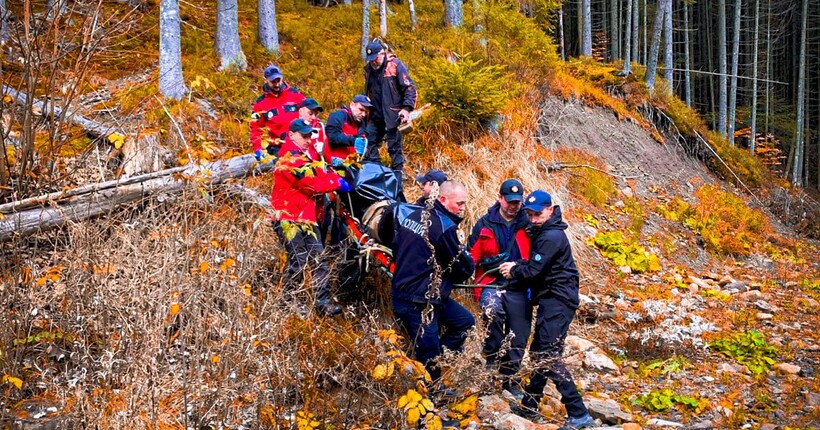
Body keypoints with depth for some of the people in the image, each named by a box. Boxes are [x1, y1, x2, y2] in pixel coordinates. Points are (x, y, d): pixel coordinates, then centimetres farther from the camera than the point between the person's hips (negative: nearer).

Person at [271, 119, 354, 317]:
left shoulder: (309, 154, 20)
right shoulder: (289, 159, -12)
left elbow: (322, 172, 15)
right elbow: (311, 183, -18)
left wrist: (336, 177, -5)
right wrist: (337, 183, -9)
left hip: (308, 217, 8)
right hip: (289, 218, -8)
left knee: (318, 260, -1)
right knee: (299, 261, -13)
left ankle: (323, 302, -2)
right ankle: (288, 301, -1)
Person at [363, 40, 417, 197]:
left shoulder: (395, 65, -9)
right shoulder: (369, 69, 11)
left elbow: (410, 87, -10)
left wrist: (406, 108, -17)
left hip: (393, 115, -7)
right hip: (376, 115, 7)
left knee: (394, 147, -4)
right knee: (370, 140, 8)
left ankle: (397, 177, 2)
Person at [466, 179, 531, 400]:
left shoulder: (527, 224, 5)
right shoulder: (485, 224, 4)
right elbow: (472, 254, 7)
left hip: (519, 288, 2)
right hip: (492, 284, -2)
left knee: (519, 337, 4)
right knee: (493, 309, -35)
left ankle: (509, 377, 24)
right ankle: (491, 358, -17)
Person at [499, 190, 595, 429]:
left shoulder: (551, 236, -17)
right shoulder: (542, 232, 15)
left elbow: (533, 271, -18)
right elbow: (536, 263, 18)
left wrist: (513, 271, 0)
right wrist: (517, 265, 0)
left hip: (557, 301, -11)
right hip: (552, 299, 11)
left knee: (549, 356, -15)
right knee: (539, 353, 17)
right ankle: (529, 407, 29)